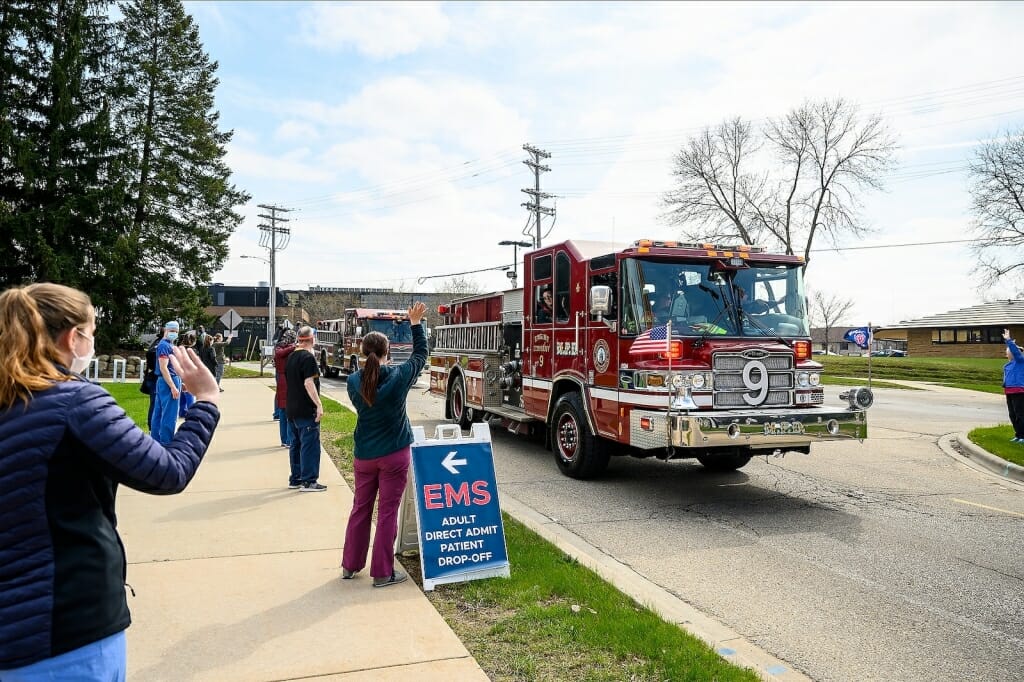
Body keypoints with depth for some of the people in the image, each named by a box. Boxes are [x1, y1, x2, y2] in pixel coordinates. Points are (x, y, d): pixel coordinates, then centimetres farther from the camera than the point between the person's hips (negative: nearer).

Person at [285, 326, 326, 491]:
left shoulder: (291, 357, 13)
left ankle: (295, 479, 20)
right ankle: (308, 481, -2)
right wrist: (319, 404, -21)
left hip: (291, 409, 9)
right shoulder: (308, 357, -14)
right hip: (306, 410, -9)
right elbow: (308, 383, -21)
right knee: (310, 445, -3)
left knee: (296, 444, 14)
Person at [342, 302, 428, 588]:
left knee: (360, 509, 17)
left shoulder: (354, 381, -7)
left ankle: (350, 565, 29)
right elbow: (421, 354, 2)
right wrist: (416, 323, 11)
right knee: (387, 512, 4)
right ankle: (383, 573, 11)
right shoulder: (399, 377, -14)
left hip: (364, 456, 3)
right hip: (394, 455, -3)